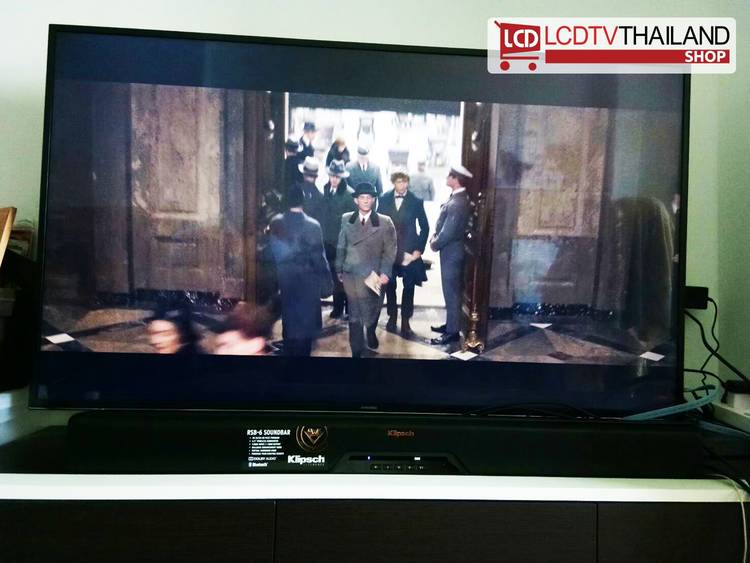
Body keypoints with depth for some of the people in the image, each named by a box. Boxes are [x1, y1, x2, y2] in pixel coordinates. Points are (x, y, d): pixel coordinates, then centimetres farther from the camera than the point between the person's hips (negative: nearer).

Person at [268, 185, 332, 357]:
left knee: (289, 319, 20)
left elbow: (272, 252, -2)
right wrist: (326, 282, -7)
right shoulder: (313, 225, -17)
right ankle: (302, 352, 18)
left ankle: (289, 351, 33)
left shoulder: (275, 223, -6)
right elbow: (319, 257, -14)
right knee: (306, 321, 11)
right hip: (307, 280, -4)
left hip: (285, 279, 4)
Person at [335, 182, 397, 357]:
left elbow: (390, 250, -3)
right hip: (351, 273, 1)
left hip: (375, 275, -1)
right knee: (354, 313, 6)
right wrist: (339, 269, 10)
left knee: (372, 310, 15)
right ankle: (356, 350, 19)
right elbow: (341, 247, 10)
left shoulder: (385, 222, -3)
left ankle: (371, 333, 46)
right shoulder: (346, 219, 4)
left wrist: (385, 272, -12)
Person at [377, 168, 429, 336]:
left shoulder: (416, 201, -5)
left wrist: (419, 250, -6)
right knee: (389, 285, 10)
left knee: (409, 286, 4)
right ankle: (392, 316, 27)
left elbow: (425, 227, -1)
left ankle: (405, 320, 16)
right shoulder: (384, 199, 0)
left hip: (409, 250, -1)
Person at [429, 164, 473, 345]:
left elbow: (447, 232, -24)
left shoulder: (457, 204, -26)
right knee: (451, 291, 19)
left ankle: (452, 332, 12)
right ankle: (450, 324, 32)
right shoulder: (458, 198, 7)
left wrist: (434, 244, -8)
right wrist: (435, 239, 5)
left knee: (451, 293, 1)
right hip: (451, 250, 10)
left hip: (451, 252, -10)